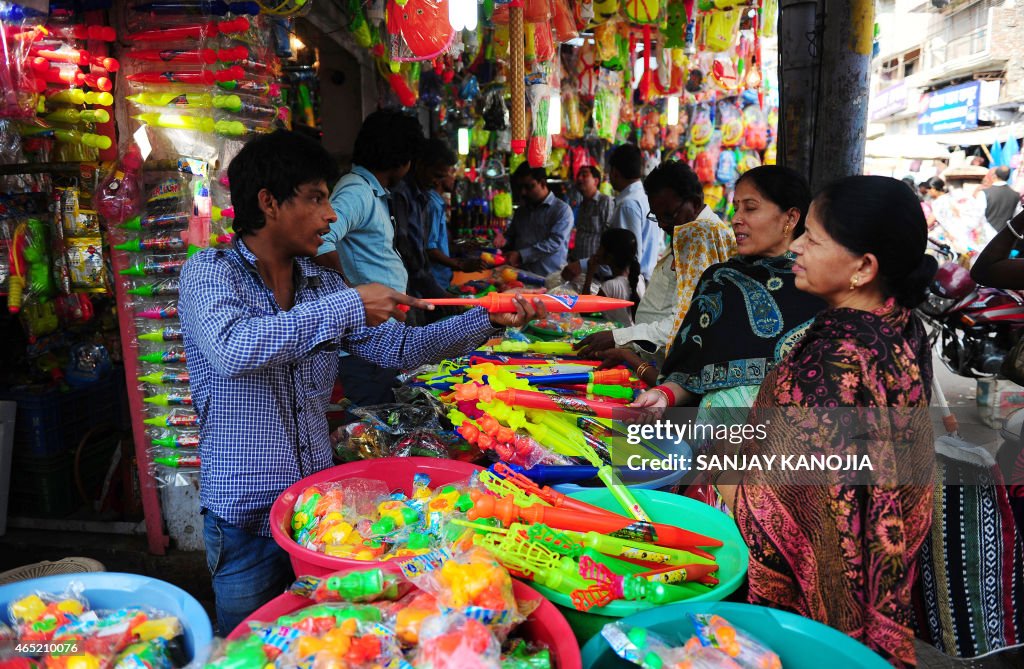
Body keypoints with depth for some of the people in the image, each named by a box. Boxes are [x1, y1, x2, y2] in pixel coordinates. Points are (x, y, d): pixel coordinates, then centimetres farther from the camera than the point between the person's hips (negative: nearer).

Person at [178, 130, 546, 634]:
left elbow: (397, 347, 3)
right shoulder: (209, 273, -11)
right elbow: (232, 350, -30)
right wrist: (346, 307, -30)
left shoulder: (323, 285, 4)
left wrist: (487, 320, -6)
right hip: (246, 516, -4)